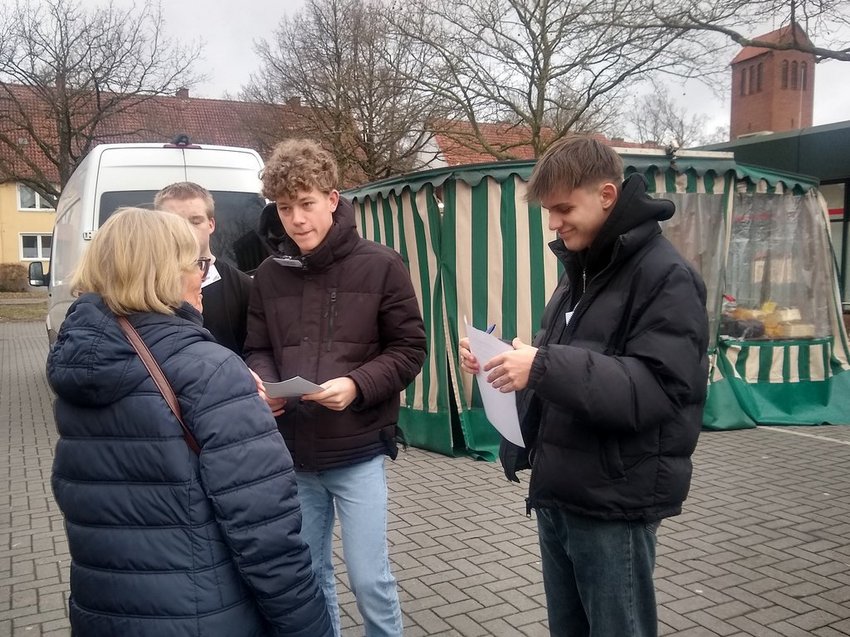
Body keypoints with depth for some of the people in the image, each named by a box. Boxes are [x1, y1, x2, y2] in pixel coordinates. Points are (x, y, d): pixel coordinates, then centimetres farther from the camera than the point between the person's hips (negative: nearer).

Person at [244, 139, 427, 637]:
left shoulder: (380, 265, -8)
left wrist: (357, 385, -21)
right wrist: (264, 387, -12)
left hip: (358, 451, -4)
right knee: (309, 574, 18)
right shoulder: (270, 275, 3)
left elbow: (410, 349, -5)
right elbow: (258, 351, 10)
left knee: (370, 578, 3)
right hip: (294, 453, 4)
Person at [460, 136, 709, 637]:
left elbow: (657, 389, -24)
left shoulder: (665, 275, -14)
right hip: (558, 496, 8)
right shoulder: (581, 270, 13)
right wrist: (502, 358, 1)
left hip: (615, 507, -8)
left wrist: (544, 367, -31)